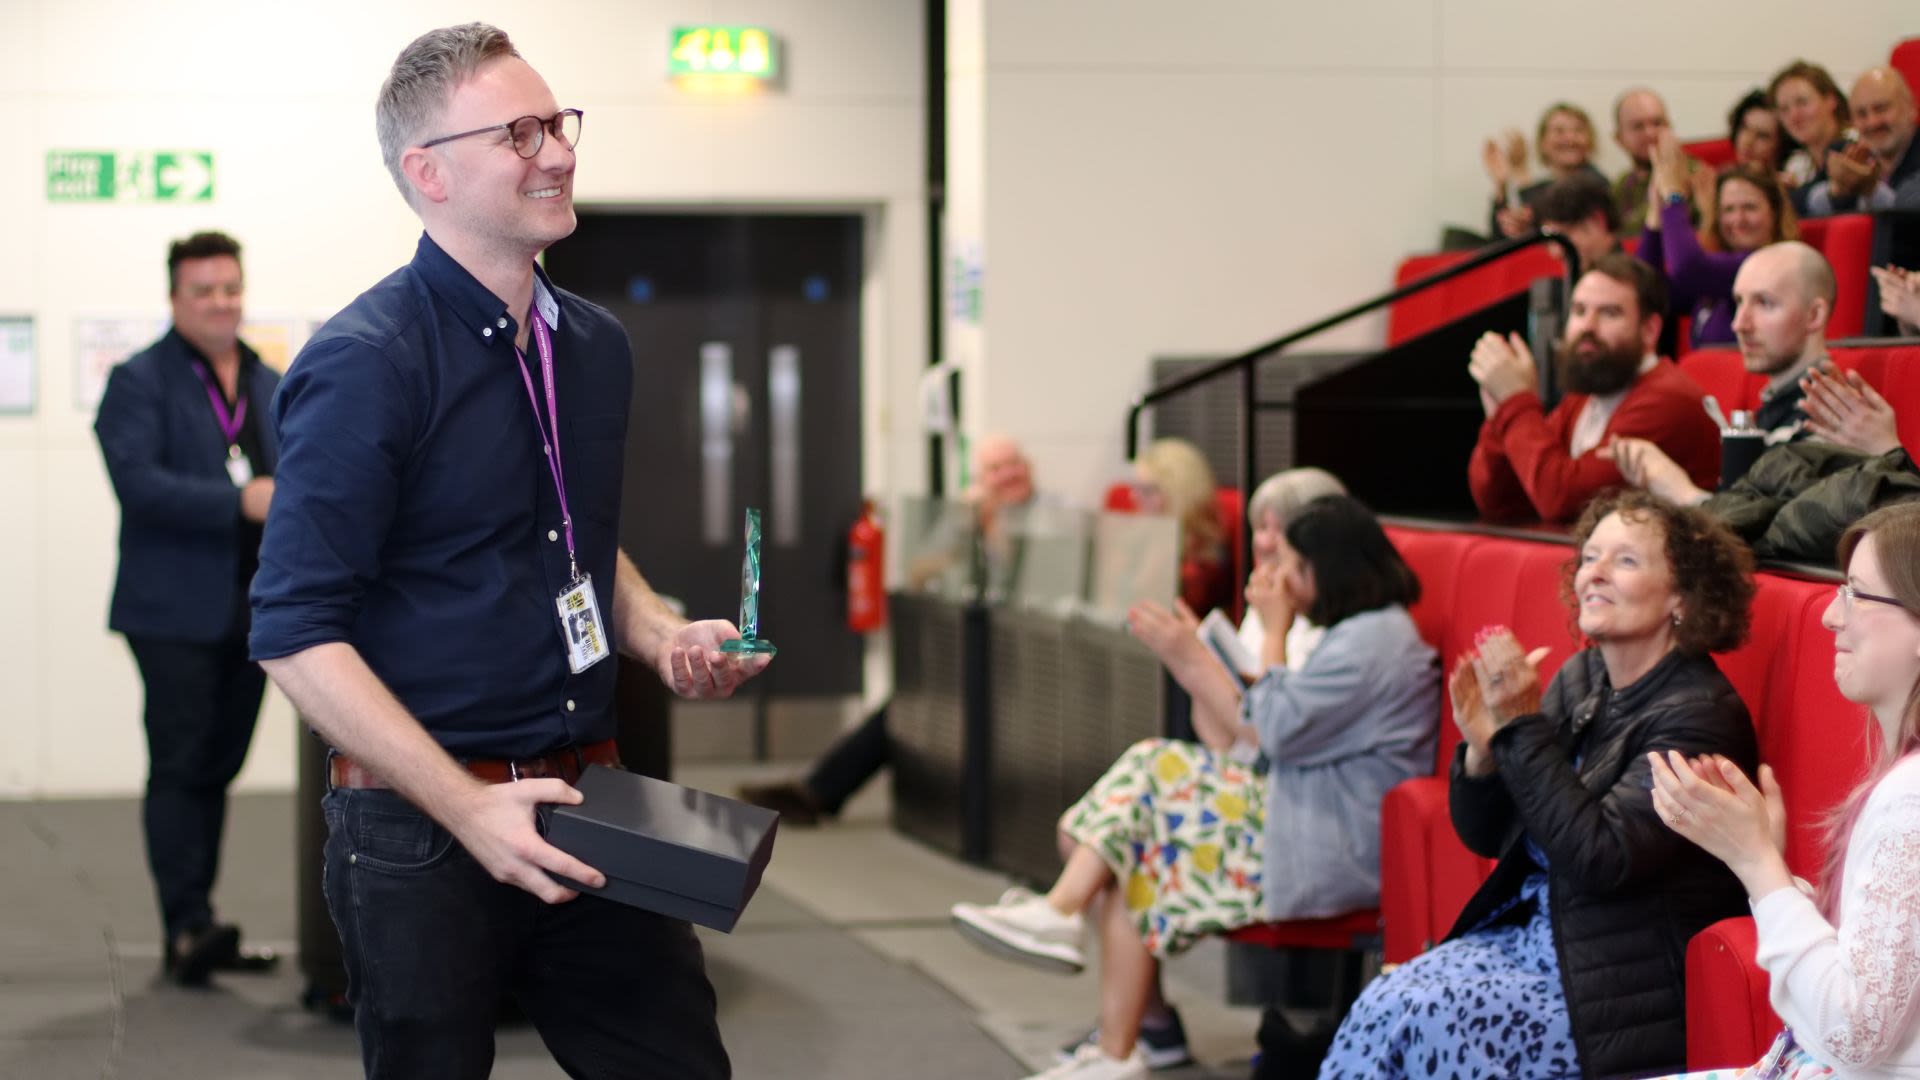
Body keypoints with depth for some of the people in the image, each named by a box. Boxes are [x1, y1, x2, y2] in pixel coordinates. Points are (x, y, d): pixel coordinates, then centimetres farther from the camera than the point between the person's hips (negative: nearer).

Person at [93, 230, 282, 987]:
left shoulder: (272, 387, 17)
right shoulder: (140, 383, -4)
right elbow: (137, 482, -17)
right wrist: (240, 501, -25)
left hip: (251, 610, 6)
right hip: (175, 610, -6)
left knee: (217, 769, 9)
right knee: (180, 768, -6)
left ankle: (195, 931, 15)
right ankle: (187, 928, -6)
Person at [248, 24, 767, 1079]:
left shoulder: (595, 346, 10)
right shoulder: (364, 364, -14)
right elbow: (297, 635, -18)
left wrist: (662, 636, 6)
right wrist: (471, 811, -22)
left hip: (585, 804, 7)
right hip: (421, 833, -6)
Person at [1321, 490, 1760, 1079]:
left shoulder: (1698, 715, -15)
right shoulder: (1580, 678, 8)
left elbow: (1600, 858, -26)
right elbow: (1485, 836, 12)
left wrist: (1522, 725, -24)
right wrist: (1482, 744, -9)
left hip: (1622, 985, -7)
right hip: (1528, 930, 7)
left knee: (1418, 1019, -24)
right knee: (1382, 1005, -17)